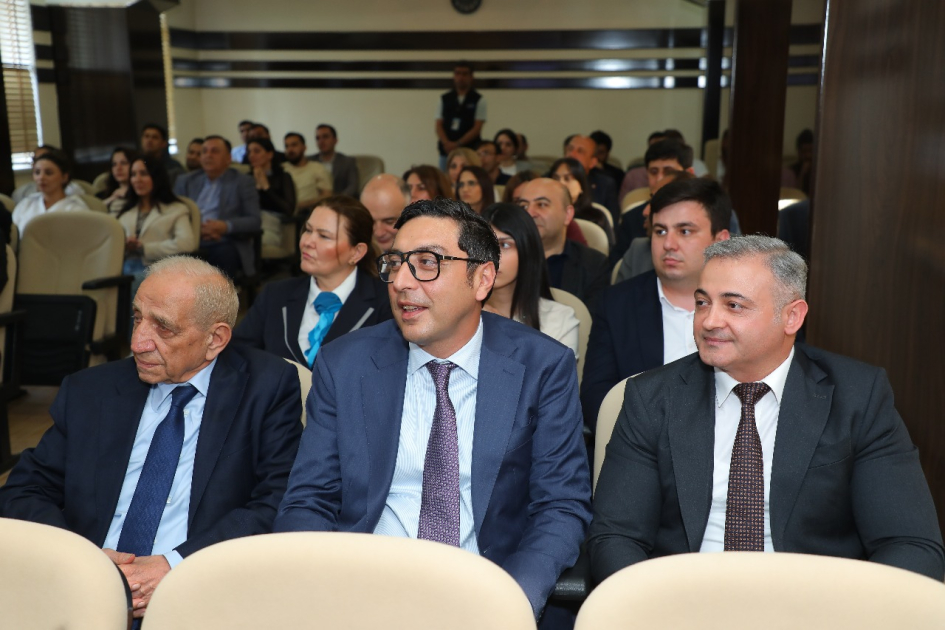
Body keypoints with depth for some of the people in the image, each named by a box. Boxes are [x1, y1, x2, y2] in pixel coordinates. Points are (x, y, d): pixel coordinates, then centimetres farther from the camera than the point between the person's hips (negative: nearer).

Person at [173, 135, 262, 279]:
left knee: (225, 253, -37)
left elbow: (254, 221, 1)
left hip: (225, 245, -2)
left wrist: (226, 226, -18)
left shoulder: (243, 182, 11)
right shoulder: (185, 181, 20)